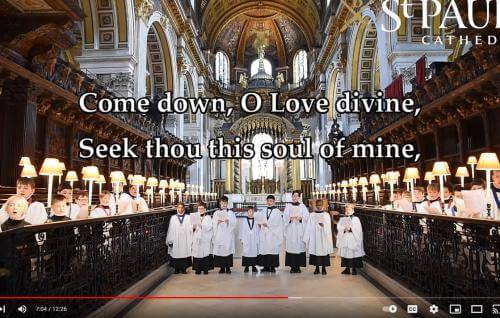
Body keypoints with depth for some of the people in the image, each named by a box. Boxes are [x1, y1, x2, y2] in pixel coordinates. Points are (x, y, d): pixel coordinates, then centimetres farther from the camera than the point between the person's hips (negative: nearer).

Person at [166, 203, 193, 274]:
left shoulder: (188, 218, 5)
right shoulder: (173, 218, 6)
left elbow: (190, 229, 2)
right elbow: (170, 230, 4)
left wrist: (191, 241, -3)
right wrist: (170, 241, 0)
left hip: (185, 241, 0)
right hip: (175, 241, 0)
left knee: (184, 254, 0)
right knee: (176, 254, 1)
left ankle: (184, 269, 12)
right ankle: (177, 269, 14)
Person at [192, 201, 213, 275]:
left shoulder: (208, 217, 3)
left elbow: (209, 227, -10)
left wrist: (201, 225, -25)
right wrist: (193, 227, -10)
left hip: (205, 239, -3)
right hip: (197, 239, 3)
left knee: (205, 253, -4)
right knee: (197, 253, 0)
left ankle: (206, 269, 4)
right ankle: (198, 269, 8)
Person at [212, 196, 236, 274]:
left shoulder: (230, 213, 10)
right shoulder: (216, 213, 12)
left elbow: (234, 223, 1)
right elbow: (213, 223, 4)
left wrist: (228, 221, -17)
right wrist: (218, 221, -15)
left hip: (228, 235, 0)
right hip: (219, 235, 1)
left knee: (228, 249, -4)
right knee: (220, 250, -3)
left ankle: (228, 267, 5)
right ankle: (222, 267, 6)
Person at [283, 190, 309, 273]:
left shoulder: (302, 206, 9)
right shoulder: (288, 206, 10)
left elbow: (307, 216, 1)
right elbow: (285, 217, 2)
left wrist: (300, 218, -18)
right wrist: (290, 218, -18)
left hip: (300, 230, 0)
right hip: (290, 230, 0)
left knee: (300, 246, -3)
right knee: (291, 247, -4)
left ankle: (298, 266, 4)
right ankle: (292, 266, 2)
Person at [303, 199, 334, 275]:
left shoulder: (326, 215, 4)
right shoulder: (312, 215, 5)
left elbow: (328, 227, 0)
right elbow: (308, 227, 3)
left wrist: (323, 225, -21)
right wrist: (306, 238, -1)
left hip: (324, 237, -1)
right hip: (314, 237, 1)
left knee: (324, 251, 0)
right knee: (316, 251, 2)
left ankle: (324, 268, 12)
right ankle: (317, 268, 14)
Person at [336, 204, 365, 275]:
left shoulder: (356, 219, 4)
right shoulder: (342, 219, 12)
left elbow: (358, 229, -3)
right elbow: (339, 227, 2)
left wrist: (351, 229, -16)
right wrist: (344, 229, -14)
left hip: (353, 239, -3)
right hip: (344, 239, 3)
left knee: (353, 253, -4)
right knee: (345, 253, 1)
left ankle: (354, 269, 7)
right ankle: (347, 268, 10)